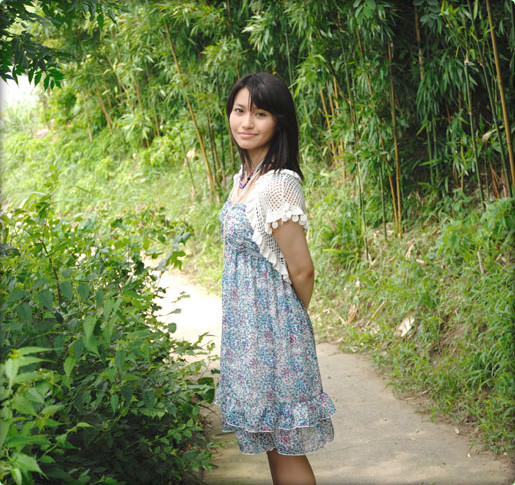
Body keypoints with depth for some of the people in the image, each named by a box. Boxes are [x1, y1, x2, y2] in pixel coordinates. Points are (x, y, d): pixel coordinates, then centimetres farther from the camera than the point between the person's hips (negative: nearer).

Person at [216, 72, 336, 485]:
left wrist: (292, 323, 1)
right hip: (247, 327, 9)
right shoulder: (243, 179, 8)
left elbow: (301, 271, -16)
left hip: (271, 327, -9)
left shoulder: (278, 185, -20)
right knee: (272, 444, 17)